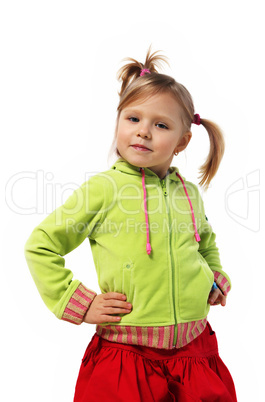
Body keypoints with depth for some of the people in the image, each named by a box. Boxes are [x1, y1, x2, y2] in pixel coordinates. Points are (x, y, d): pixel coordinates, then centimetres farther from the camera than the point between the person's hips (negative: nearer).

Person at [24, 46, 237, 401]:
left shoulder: (189, 193, 4)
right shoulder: (103, 188, -9)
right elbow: (40, 245, -3)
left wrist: (218, 280, 11)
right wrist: (76, 302, -6)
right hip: (125, 358, -4)